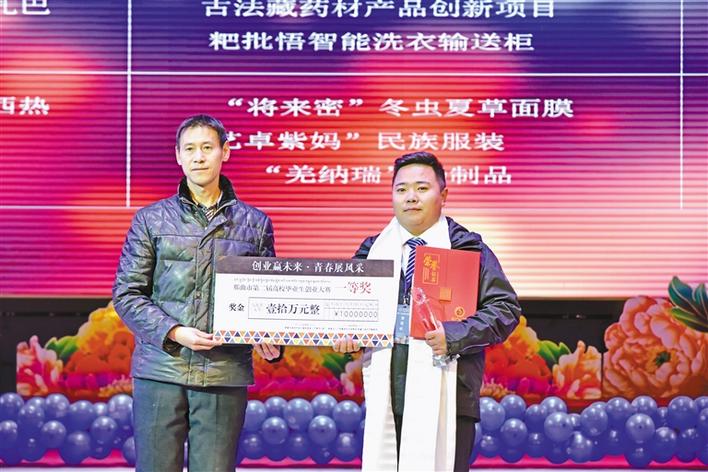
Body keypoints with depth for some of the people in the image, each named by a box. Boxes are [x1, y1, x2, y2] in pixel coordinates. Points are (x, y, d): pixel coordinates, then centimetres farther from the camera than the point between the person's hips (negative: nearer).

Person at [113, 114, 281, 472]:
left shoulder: (255, 224, 11)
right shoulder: (151, 220, 9)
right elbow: (126, 293, 4)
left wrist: (269, 339, -8)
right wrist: (173, 332, -11)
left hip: (225, 375, 0)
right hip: (161, 370, 0)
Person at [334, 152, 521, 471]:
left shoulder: (468, 247, 4)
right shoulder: (373, 250, 16)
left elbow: (505, 308, -3)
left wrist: (455, 336, -16)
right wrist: (345, 333, 0)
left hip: (445, 396, -3)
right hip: (385, 394, 4)